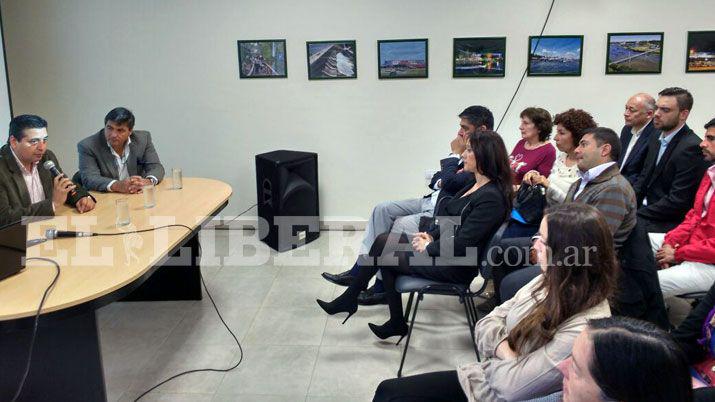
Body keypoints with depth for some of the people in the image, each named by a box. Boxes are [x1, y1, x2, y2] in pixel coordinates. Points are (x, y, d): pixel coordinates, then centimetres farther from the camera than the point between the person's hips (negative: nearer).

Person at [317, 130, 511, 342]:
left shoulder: (491, 198, -21)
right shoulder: (476, 185, 9)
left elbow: (461, 244, -24)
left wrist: (428, 247, -11)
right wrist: (431, 235, 2)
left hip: (455, 266, -9)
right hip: (442, 247, 9)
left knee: (385, 257, -3)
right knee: (383, 241, 1)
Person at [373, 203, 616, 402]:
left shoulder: (585, 328, -28)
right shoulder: (548, 282, -2)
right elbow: (487, 324, 3)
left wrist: (497, 351, -7)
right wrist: (506, 353, -16)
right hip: (485, 376, 8)